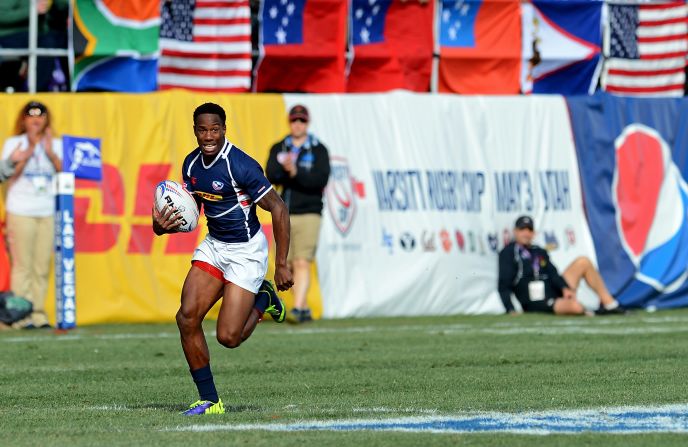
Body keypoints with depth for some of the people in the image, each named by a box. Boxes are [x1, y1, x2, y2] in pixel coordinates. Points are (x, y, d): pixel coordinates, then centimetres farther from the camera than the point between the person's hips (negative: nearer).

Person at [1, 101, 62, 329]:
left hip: (48, 212, 3)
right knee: (22, 265, -7)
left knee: (42, 266, 1)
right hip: (21, 212, -3)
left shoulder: (56, 144, 14)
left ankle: (39, 314, 4)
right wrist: (29, 152, -14)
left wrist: (51, 153, -11)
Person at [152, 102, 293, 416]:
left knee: (228, 337, -10)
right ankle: (209, 400, 0)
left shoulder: (241, 165, -22)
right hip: (213, 246, 6)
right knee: (187, 317, -11)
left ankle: (263, 299, 21)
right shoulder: (192, 164, 0)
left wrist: (282, 265, -19)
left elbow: (279, 210, -18)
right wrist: (164, 226, -11)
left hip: (246, 251, -6)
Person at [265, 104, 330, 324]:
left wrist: (295, 172, -23)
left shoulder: (318, 150, 3)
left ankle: (297, 309, -19)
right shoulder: (279, 148, 12)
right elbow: (271, 175, -4)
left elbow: (320, 179, -11)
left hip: (308, 213, -4)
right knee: (290, 264, 6)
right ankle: (304, 309, 18)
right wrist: (284, 167, -24)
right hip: (284, 215, 4)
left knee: (302, 263, -14)